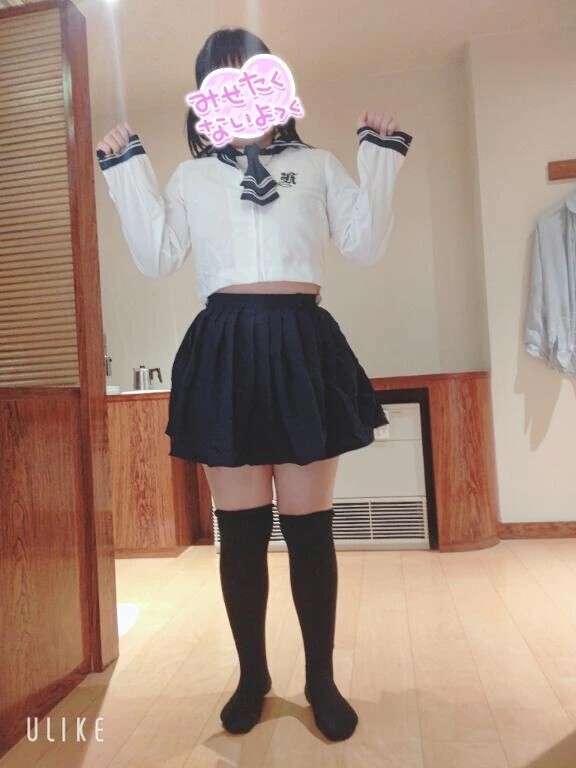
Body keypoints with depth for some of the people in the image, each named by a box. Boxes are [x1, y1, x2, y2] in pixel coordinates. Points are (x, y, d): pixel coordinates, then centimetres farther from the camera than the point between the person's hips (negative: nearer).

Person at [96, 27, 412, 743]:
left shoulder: (317, 164, 15)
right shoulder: (190, 175, 17)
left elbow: (366, 244, 7)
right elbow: (156, 257, 6)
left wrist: (380, 154, 6)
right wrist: (127, 168, 7)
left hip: (303, 345, 0)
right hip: (225, 349, 1)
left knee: (308, 524, 2)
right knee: (240, 527, 5)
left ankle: (322, 680, 23)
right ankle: (252, 676, 26)